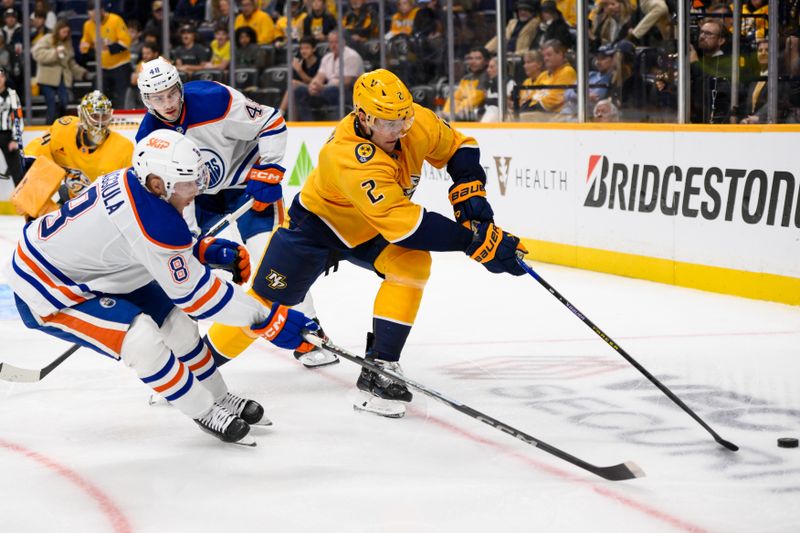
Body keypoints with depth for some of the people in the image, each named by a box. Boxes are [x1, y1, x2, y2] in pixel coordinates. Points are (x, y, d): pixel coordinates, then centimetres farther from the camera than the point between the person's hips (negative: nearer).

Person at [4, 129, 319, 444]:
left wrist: (203, 249, -2)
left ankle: (220, 400, 27)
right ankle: (204, 412, -6)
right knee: (141, 337, -25)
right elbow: (193, 292, -26)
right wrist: (268, 320, -23)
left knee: (174, 319, 9)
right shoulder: (154, 221, -34)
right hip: (44, 293, -9)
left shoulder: (131, 181, -9)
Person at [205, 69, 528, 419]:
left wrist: (470, 192, -17)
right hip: (319, 223, -5)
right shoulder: (352, 157, -42)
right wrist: (476, 240, -46)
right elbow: (406, 226, -46)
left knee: (413, 263, -23)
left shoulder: (417, 122, -23)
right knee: (266, 301, -4)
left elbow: (457, 147, 0)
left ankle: (379, 370, -20)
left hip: (369, 231, 5)